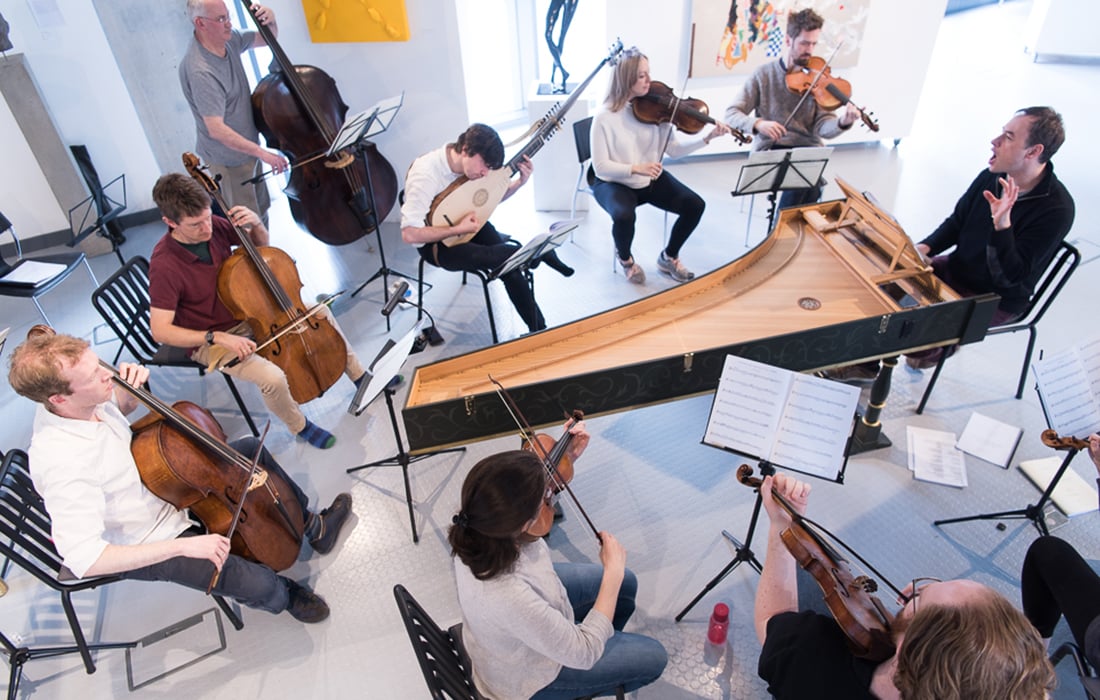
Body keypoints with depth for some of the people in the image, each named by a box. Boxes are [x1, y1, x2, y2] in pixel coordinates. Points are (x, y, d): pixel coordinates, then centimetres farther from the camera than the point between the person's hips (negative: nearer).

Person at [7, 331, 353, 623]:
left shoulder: (79, 400, -15)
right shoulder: (62, 464, -38)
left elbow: (124, 406, 9)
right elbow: (84, 559, -38)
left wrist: (130, 386, -14)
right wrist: (182, 546, -38)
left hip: (161, 484, 8)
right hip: (146, 545, -8)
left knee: (251, 448, 13)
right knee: (259, 587, -21)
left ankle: (312, 525, 30)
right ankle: (283, 595, 19)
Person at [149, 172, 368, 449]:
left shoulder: (212, 225, -12)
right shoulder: (164, 265, -27)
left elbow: (260, 243, 6)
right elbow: (160, 331, -25)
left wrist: (256, 223, -16)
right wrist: (217, 338, -33)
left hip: (245, 315, 7)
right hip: (211, 339, -7)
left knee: (320, 313, 6)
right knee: (273, 377, -29)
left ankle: (359, 376, 23)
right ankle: (300, 426, 3)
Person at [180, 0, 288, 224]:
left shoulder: (227, 40, -4)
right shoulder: (199, 71, -30)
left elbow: (266, 39, 12)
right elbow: (216, 129, -32)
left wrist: (270, 21, -11)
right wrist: (261, 152, -33)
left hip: (246, 146, 9)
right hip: (229, 158, -9)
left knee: (261, 210, 24)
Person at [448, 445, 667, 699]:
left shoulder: (480, 524, -28)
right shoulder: (508, 598, -46)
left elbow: (523, 495, -2)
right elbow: (585, 652, -28)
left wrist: (567, 456, -13)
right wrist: (613, 571, -22)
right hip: (525, 671, -5)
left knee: (626, 583, 18)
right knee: (653, 657, 9)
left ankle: (608, 641, 46)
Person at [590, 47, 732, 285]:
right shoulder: (605, 117, -17)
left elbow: (673, 149, -3)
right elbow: (600, 167, -18)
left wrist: (707, 138, -15)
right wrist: (635, 168, -31)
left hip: (651, 179, 5)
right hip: (614, 183, -5)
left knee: (695, 205, -11)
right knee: (624, 216, -36)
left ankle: (668, 258, 12)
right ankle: (625, 259, -1)